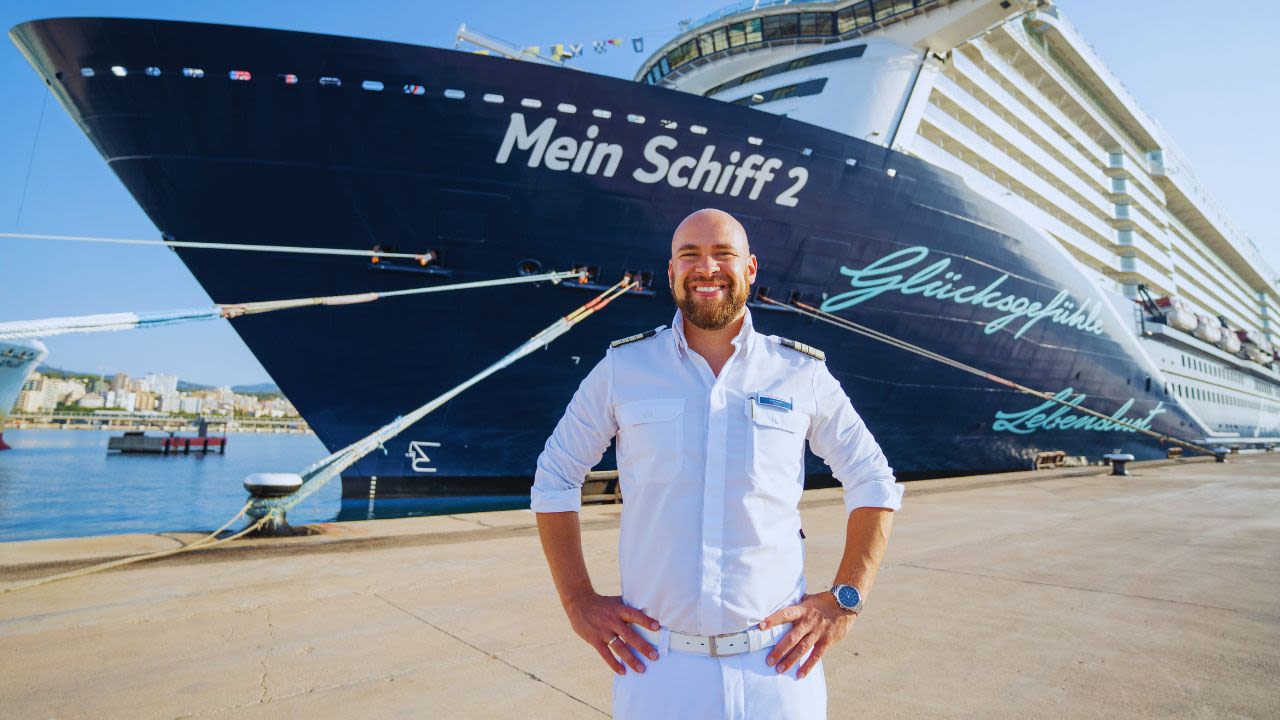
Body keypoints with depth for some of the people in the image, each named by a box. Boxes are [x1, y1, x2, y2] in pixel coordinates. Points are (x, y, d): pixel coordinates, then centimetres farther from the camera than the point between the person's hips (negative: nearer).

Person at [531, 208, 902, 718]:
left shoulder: (802, 373, -3)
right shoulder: (622, 368, -4)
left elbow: (874, 484, 6)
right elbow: (553, 480, 4)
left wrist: (845, 600, -1)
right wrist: (578, 601, 0)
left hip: (776, 662, 1)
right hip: (654, 663, 0)